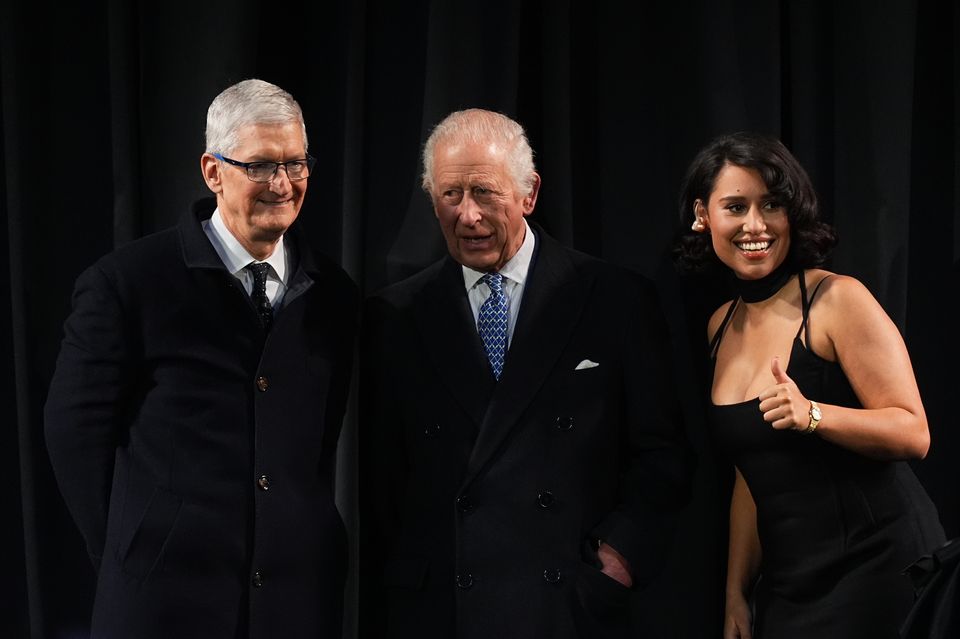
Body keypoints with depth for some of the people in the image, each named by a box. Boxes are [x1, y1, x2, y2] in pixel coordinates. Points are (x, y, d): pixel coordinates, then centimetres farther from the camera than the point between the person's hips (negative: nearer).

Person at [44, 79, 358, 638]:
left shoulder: (334, 296, 7)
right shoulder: (126, 283, -4)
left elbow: (330, 439, 13)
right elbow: (77, 427, -2)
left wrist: (317, 547, 4)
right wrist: (129, 558, -2)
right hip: (167, 594, -3)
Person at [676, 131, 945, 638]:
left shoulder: (837, 300, -10)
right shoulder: (721, 327, 10)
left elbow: (913, 434, -15)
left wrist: (812, 415, -29)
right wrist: (736, 594, 12)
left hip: (878, 568, -6)